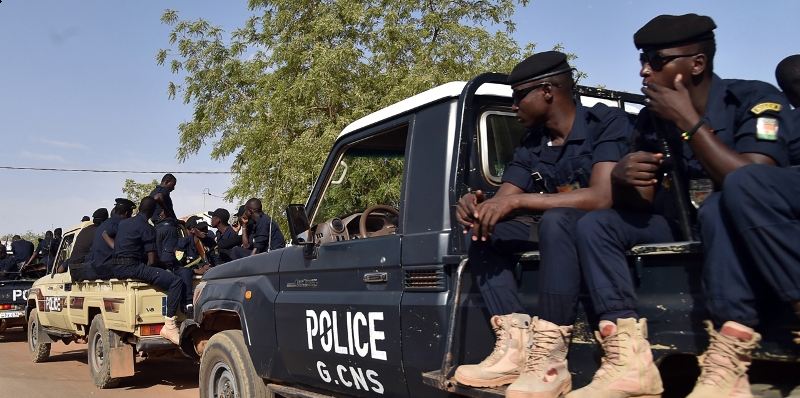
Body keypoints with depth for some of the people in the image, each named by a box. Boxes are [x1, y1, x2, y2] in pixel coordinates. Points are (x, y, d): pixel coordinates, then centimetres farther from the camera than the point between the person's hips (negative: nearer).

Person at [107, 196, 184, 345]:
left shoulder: (123, 223, 18)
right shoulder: (147, 228, -5)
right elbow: (152, 260, -10)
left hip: (114, 268, 9)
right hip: (131, 267, -9)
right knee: (176, 282, -17)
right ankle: (169, 326, -25)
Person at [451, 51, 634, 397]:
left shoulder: (607, 122, -13)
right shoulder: (530, 148, 7)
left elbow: (602, 197, -28)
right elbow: (501, 203, 2)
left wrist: (517, 200, -29)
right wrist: (477, 206, -23)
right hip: (560, 233, 7)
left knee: (556, 220, -36)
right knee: (483, 230, -8)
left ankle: (549, 360, -35)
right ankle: (516, 346, -21)